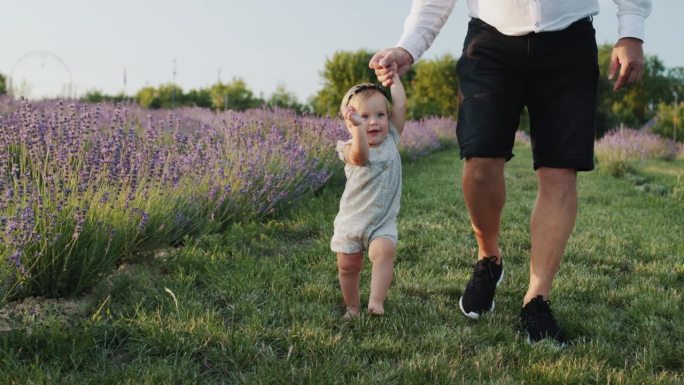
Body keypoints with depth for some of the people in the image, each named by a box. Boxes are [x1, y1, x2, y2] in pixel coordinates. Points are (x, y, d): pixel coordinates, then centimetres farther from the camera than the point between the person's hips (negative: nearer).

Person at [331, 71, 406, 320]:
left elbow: (400, 107, -7)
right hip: (351, 219, -1)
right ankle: (352, 307, 28)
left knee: (383, 251, -26)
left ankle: (376, 301, -30)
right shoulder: (350, 150, -13)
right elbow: (361, 156, -38)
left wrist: (393, 78, -3)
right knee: (348, 265, 7)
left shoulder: (390, 139, 1)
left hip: (383, 220, 1)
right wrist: (358, 126, -53)